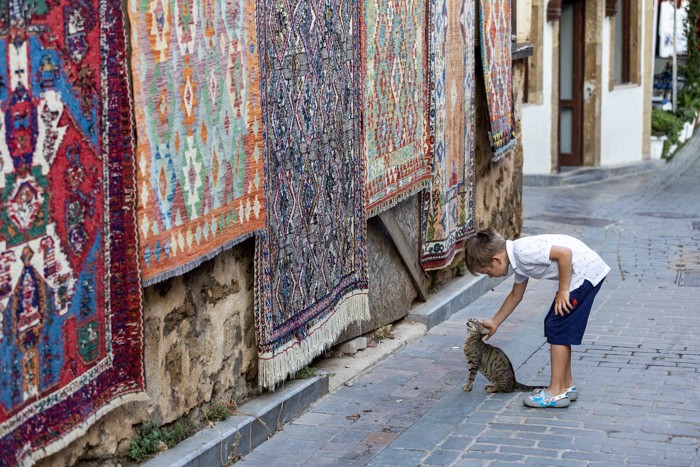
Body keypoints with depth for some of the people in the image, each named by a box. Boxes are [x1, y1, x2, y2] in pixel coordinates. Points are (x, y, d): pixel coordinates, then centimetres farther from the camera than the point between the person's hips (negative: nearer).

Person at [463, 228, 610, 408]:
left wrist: (563, 290, -18)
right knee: (553, 325, 15)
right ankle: (566, 386, 22)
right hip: (581, 276, 10)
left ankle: (557, 392, -1)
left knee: (558, 329, -6)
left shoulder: (523, 250, -21)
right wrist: (494, 323, 33)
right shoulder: (519, 261, 11)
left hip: (586, 271, -10)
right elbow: (515, 295, 27)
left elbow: (565, 253, -26)